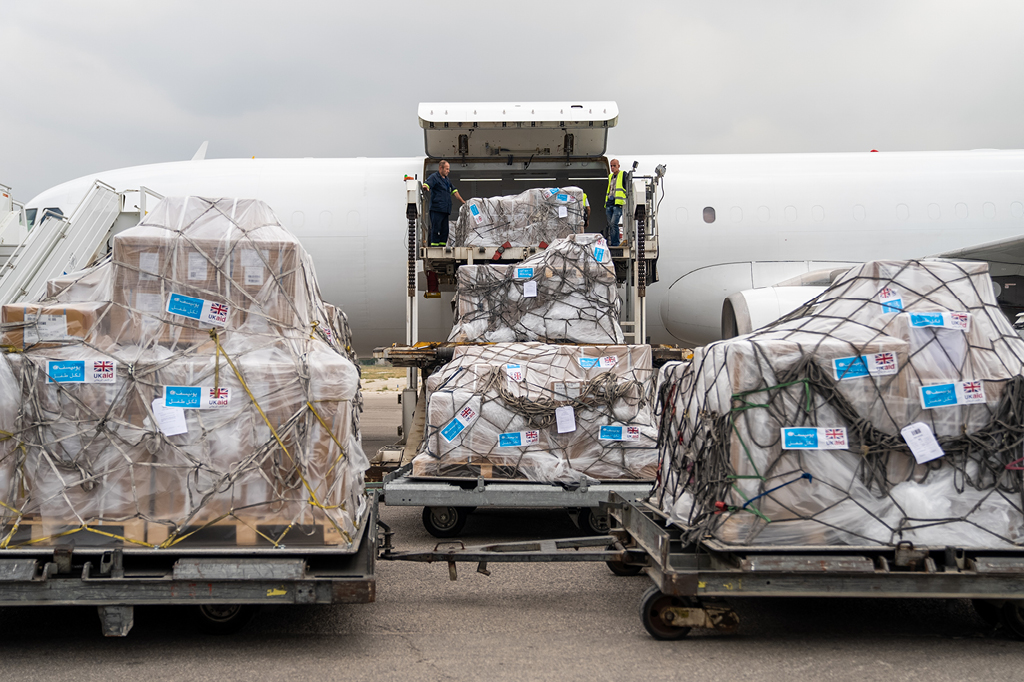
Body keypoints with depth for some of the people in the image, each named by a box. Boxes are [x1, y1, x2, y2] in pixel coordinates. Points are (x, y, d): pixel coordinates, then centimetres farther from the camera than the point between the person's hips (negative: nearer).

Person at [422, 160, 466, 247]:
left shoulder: (447, 179, 23)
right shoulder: (434, 177, -1)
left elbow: (454, 191, 31)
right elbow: (427, 184, -19)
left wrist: (463, 201, 32)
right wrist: (426, 187, -43)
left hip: (445, 210, 8)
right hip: (436, 209, -8)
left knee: (445, 230, 7)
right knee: (436, 229, -10)